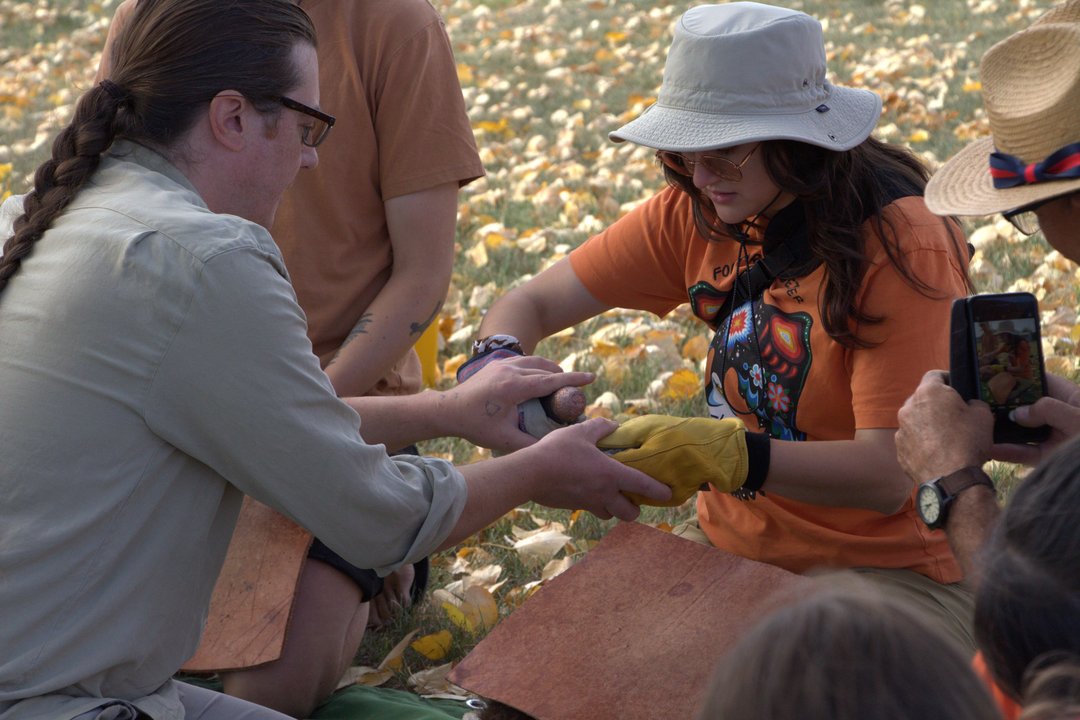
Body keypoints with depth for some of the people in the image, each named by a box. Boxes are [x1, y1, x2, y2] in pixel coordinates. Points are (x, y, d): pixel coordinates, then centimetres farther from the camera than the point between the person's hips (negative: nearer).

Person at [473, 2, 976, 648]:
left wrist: (718, 455, -37)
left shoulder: (901, 247, -17)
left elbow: (889, 474, -24)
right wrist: (498, 366, -19)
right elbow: (533, 304, 5)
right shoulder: (696, 216, -1)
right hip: (735, 551, 5)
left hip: (888, 570, -5)